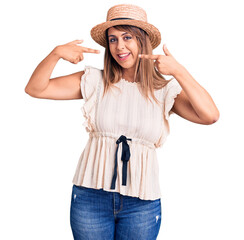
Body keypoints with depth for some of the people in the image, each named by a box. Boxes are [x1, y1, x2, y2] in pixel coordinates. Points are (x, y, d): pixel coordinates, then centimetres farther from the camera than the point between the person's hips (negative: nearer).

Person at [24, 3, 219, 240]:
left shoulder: (164, 90, -1)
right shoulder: (94, 81, 2)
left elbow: (210, 116, -15)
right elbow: (35, 89, 0)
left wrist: (179, 72, -20)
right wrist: (56, 53, -15)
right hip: (91, 195, 1)